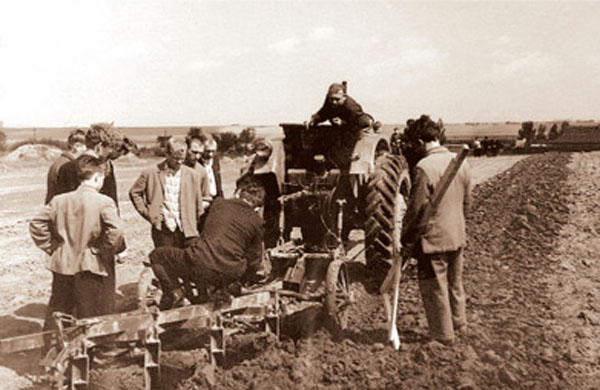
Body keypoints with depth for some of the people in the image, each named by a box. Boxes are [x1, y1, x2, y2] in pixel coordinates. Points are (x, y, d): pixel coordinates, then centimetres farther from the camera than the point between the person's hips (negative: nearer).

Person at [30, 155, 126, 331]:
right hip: (92, 268, -4)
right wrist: (106, 251, -11)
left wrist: (52, 247, 9)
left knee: (57, 311, 19)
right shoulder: (104, 202, -13)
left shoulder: (59, 200, 2)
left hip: (63, 265, 5)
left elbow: (36, 224, 5)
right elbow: (115, 230, -27)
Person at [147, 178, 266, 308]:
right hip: (230, 275, 2)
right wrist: (244, 279, 29)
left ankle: (176, 295, 5)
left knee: (157, 255, 19)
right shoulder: (257, 221, 5)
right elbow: (254, 259, 11)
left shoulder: (219, 203, 7)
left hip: (201, 267, -2)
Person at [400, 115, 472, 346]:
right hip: (457, 236, 7)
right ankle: (459, 324, 40)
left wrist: (405, 238, -4)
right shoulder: (461, 163, 0)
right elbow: (466, 202, 10)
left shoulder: (424, 167, -22)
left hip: (433, 239, -7)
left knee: (435, 288, 9)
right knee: (455, 282, 24)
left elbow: (416, 209, -17)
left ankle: (443, 335, 22)